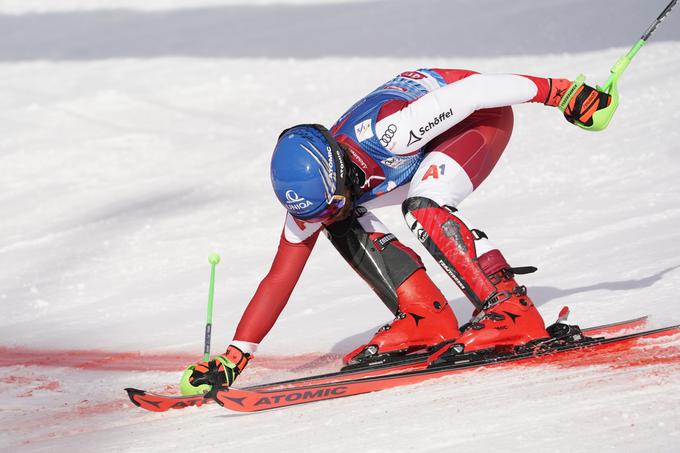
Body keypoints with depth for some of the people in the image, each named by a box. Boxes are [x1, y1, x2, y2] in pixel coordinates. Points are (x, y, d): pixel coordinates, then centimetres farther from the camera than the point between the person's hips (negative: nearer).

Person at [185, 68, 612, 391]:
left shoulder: (381, 133, -37)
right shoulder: (313, 189, -15)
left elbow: (473, 91, -31)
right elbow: (280, 278, -8)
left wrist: (561, 92, -26)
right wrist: (234, 358, -13)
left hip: (484, 112, -7)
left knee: (423, 208, -32)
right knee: (345, 226, -9)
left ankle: (511, 309, -30)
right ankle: (426, 317, -10)